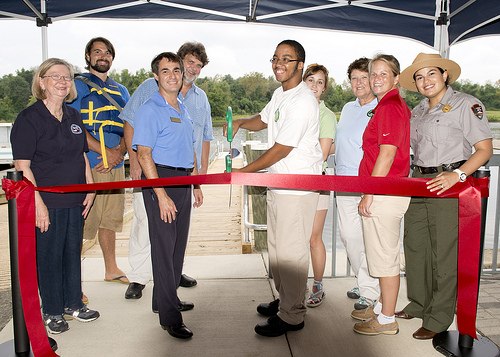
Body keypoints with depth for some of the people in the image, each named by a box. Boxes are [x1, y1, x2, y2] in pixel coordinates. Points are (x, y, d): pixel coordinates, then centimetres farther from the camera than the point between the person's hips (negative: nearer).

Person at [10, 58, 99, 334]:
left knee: (73, 252, 15)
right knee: (49, 256, 5)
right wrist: (38, 203, -18)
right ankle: (52, 311, 23)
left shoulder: (74, 117, 11)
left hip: (75, 200, 6)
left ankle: (73, 304, 31)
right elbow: (22, 166, -13)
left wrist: (90, 188, 9)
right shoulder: (28, 118, -9)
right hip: (47, 202, -6)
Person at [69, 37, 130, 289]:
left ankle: (111, 268, 27)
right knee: (81, 223, -5)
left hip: (116, 165, 6)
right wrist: (104, 151, -13)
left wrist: (118, 151, -6)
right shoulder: (78, 85, 2)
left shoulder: (121, 91, 19)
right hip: (87, 165, -5)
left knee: (110, 219, 14)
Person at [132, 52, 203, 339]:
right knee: (164, 247, -3)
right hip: (161, 179, -8)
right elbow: (144, 154, -16)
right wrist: (162, 195, -21)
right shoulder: (150, 110, -9)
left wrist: (196, 185, 18)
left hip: (183, 181, 8)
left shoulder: (184, 110, 16)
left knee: (178, 245, 15)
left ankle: (166, 299, 31)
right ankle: (169, 316, 5)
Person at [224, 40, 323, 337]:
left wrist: (243, 172, -12)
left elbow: (280, 150, -21)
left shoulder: (302, 102, -20)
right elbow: (263, 120, 29)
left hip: (298, 187, -10)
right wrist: (241, 123, 7)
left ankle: (292, 315, 13)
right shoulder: (281, 94, 12)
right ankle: (285, 299, 35)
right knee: (276, 245, 18)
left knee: (290, 251, -2)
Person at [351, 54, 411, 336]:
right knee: (385, 255, 18)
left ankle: (387, 320, 13)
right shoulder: (397, 105, 16)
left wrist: (369, 194, -17)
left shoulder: (390, 107, -15)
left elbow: (387, 155, -21)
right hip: (387, 191, 10)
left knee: (385, 257, 0)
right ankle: (382, 307, 32)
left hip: (384, 193, -10)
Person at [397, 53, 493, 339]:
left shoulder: (466, 104, -5)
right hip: (418, 184, 7)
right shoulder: (418, 111, 16)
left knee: (444, 254, -1)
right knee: (415, 246, 12)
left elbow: (485, 149, -10)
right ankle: (419, 305, 30)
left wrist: (457, 174, -24)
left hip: (448, 185, -7)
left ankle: (439, 319, 12)